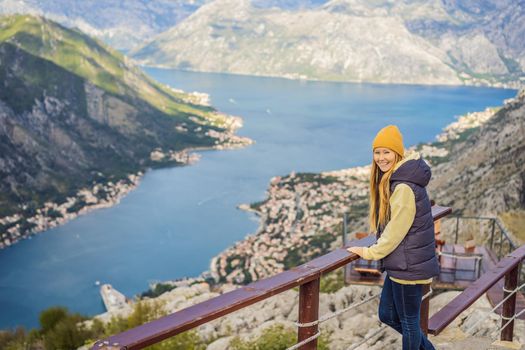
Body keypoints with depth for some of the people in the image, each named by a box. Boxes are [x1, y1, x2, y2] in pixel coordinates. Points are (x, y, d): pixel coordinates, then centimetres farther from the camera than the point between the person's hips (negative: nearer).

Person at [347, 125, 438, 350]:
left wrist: (370, 253, -9)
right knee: (387, 315, 19)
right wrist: (377, 247, 9)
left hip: (409, 265, -10)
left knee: (408, 321, 6)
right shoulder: (392, 179, 8)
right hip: (399, 262, 10)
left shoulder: (404, 187, -22)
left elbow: (397, 231, -19)